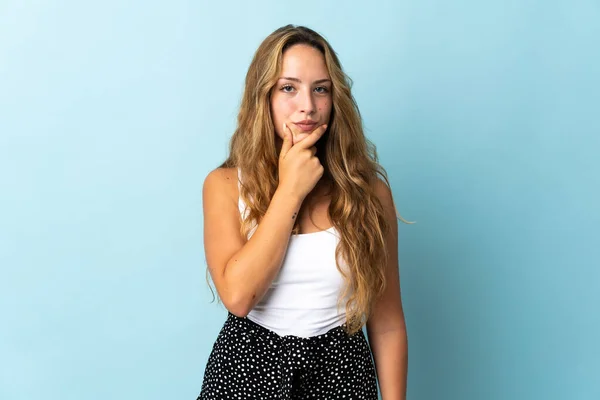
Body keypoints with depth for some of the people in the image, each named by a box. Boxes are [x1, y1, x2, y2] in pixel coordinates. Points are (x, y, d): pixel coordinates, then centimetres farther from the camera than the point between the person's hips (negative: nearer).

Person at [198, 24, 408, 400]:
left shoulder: (369, 190, -5)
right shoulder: (225, 185, -6)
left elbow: (387, 324, -2)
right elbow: (238, 296, -20)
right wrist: (290, 190, -17)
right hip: (247, 368, 0)